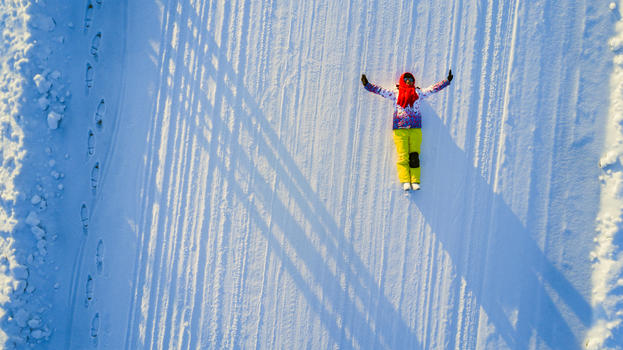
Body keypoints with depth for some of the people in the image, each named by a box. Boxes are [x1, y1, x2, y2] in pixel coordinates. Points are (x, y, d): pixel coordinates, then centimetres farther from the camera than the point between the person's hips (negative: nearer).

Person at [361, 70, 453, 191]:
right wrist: (367, 85, 7)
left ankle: (415, 181, -3)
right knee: (403, 156, -7)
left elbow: (433, 88, 18)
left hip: (415, 129, 1)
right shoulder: (395, 95, 13)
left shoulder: (418, 93, 17)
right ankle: (405, 181, -7)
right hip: (400, 130, -1)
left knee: (414, 157, -4)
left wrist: (447, 81, 14)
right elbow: (380, 90, 13)